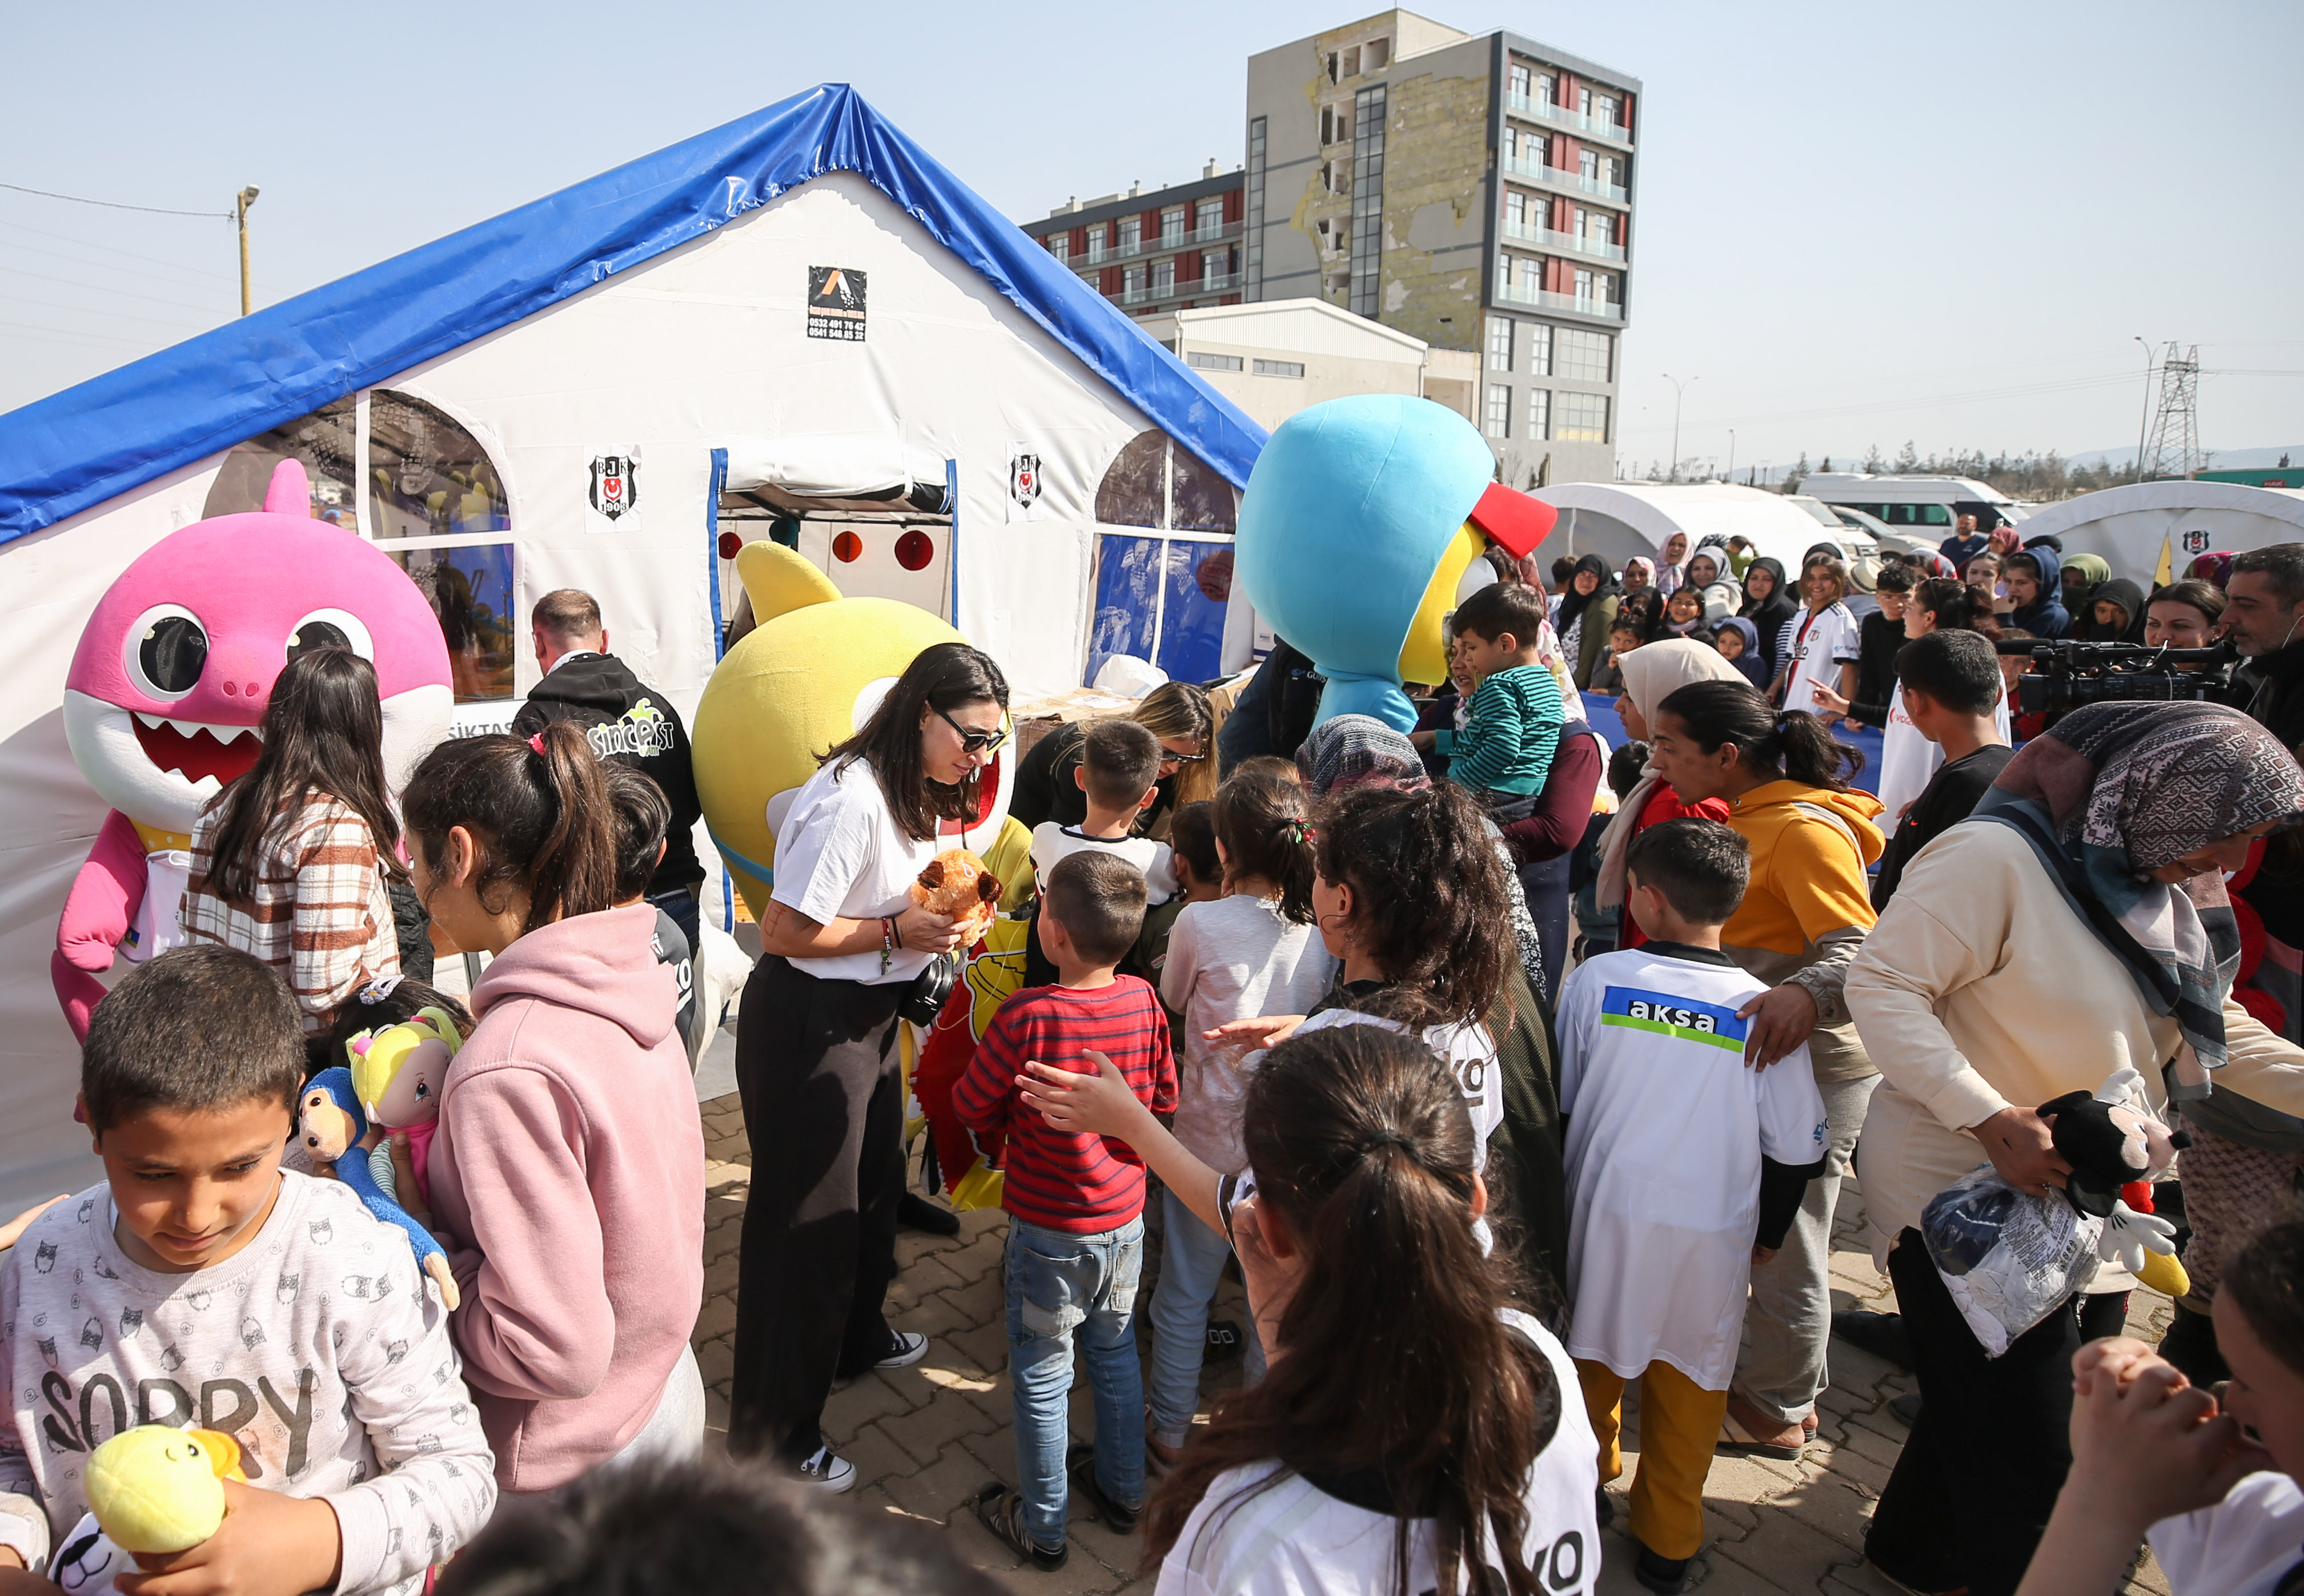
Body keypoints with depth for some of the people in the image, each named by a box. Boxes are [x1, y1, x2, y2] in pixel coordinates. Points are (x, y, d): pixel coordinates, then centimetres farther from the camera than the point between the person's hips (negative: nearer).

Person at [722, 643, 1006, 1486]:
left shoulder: (918, 792, 6)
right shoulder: (853, 798, -27)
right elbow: (786, 932, -26)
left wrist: (944, 913, 0)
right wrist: (899, 931, -23)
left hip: (868, 1015, 10)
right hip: (805, 1026, -10)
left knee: (875, 1183, 26)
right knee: (806, 1218, 1)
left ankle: (856, 1337, 52)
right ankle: (773, 1437, 18)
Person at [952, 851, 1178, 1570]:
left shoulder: (1027, 1017, -27)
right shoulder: (1144, 1003, -12)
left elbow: (971, 1105, -13)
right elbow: (1164, 1100, 1)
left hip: (1049, 1231, -5)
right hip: (1125, 1216, 5)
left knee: (1042, 1376, 13)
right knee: (1115, 1354, 24)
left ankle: (1041, 1527, 30)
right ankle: (1123, 1491, 42)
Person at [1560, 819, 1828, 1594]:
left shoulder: (1596, 978, -11)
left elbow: (1556, 1101, -1)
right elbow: (1797, 1150, -4)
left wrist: (1559, 1190, 15)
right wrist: (1767, 1234, 12)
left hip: (1605, 1212, 0)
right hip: (1713, 1234, 0)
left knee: (1594, 1355, 21)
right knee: (1689, 1382, 16)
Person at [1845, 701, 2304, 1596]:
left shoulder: (2167, 884, 7)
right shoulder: (1998, 858, -22)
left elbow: (2213, 1028, 16)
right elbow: (1882, 984, -25)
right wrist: (1992, 1122, -32)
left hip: (2087, 1201, 9)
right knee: (2028, 1457, -1)